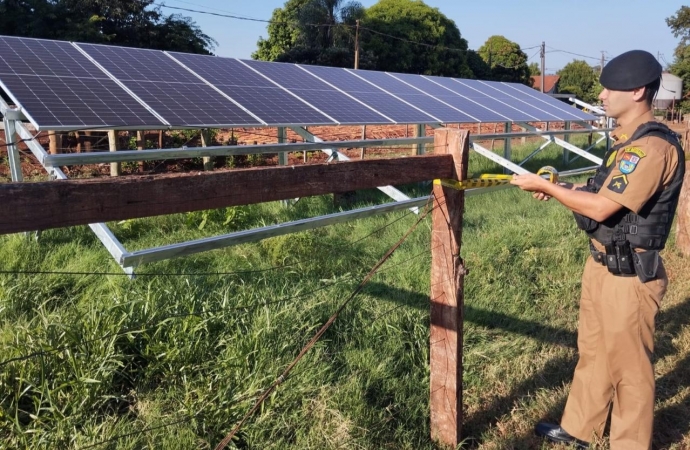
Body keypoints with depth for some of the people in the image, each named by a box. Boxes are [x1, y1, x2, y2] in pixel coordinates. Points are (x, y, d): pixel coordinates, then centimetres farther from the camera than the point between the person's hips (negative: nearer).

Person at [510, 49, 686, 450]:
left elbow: (601, 208, -25)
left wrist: (544, 186, -15)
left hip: (629, 276, -10)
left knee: (628, 365, 8)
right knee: (593, 353, 21)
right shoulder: (630, 140, 9)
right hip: (602, 264, 10)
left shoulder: (654, 146, -23)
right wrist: (560, 187, 4)